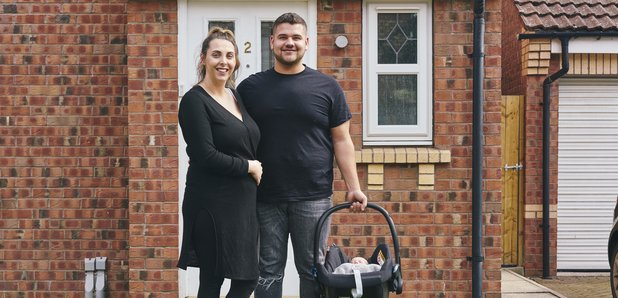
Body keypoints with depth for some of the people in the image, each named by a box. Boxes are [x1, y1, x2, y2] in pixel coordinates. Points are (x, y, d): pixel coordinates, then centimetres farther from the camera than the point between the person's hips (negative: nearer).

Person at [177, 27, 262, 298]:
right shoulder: (194, 101, -10)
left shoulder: (237, 96, 13)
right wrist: (249, 167, -8)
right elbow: (206, 157, -18)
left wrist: (257, 169, 3)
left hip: (243, 202, 8)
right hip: (212, 204, -7)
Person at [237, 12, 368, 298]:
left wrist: (353, 187, -3)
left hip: (313, 197, 0)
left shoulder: (326, 87, 4)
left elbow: (341, 140, 5)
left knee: (312, 270, 8)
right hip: (264, 198, 1)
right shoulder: (250, 87, 6)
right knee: (269, 271, 7)